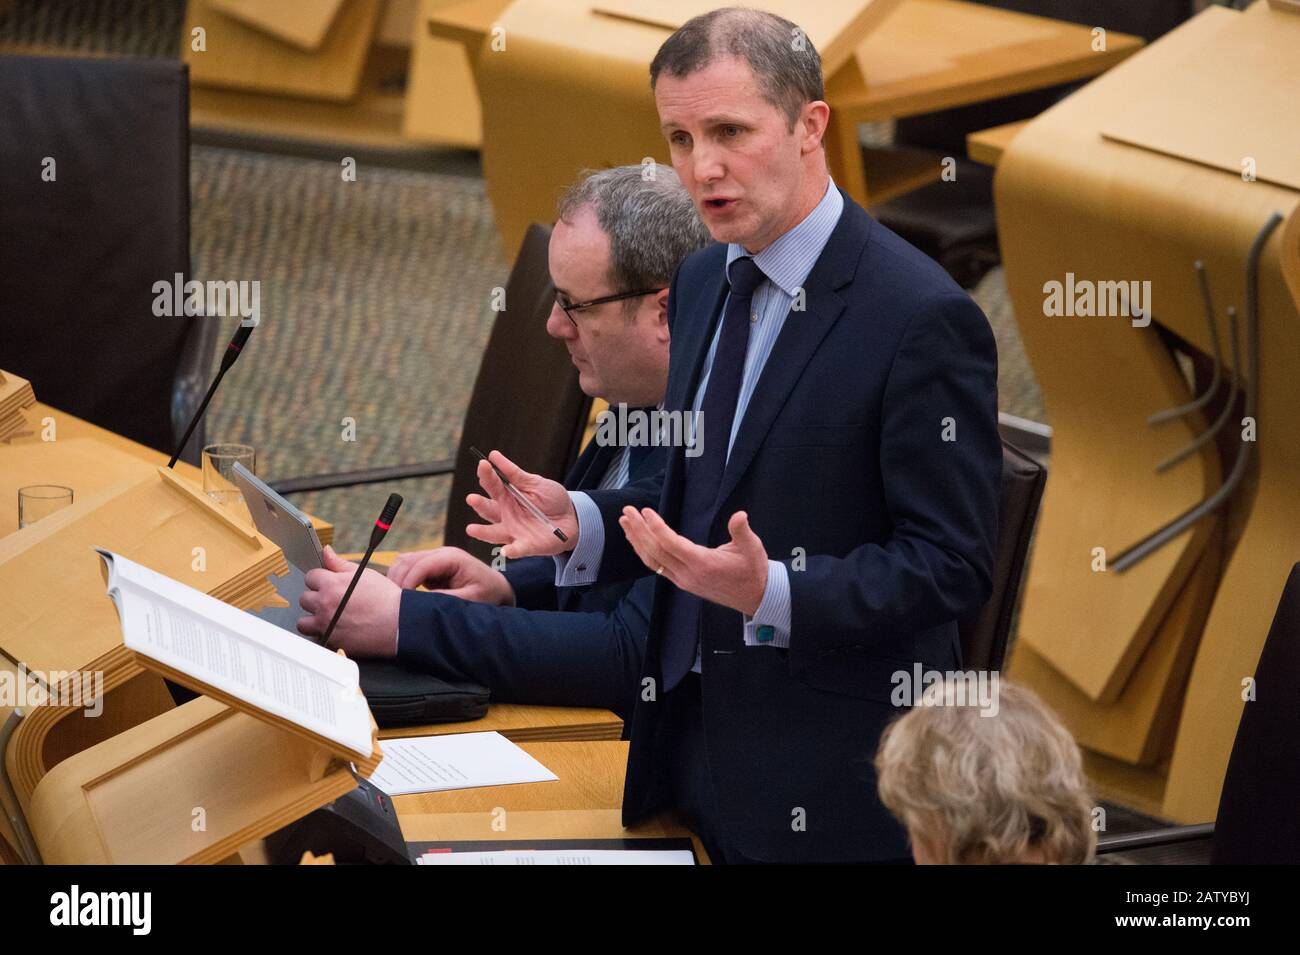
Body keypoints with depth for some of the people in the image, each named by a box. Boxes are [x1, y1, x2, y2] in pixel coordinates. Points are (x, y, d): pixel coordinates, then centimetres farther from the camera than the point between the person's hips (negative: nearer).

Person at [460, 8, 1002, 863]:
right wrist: (579, 522, -1)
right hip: (689, 739, 7)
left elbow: (951, 563, -18)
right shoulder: (703, 285, 8)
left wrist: (770, 593, -30)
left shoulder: (923, 317, -17)